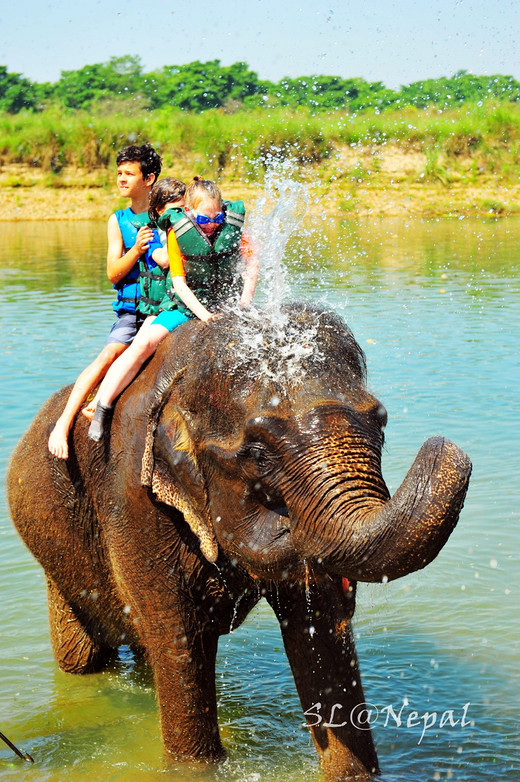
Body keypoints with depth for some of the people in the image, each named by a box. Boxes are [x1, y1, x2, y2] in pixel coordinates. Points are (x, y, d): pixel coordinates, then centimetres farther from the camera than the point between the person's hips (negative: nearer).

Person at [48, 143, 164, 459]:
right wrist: (135, 250, -13)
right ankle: (64, 423, -22)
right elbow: (113, 274, 4)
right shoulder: (118, 220, 12)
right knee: (109, 354, -23)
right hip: (133, 311, 0)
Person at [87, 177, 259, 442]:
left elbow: (251, 263, 7)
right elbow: (179, 282, -12)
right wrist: (202, 313, -26)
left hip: (226, 305, 3)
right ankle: (100, 410, -18)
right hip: (186, 305, -3)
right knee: (143, 343, -22)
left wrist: (246, 298, -8)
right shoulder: (177, 233, -11)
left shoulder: (233, 225, -6)